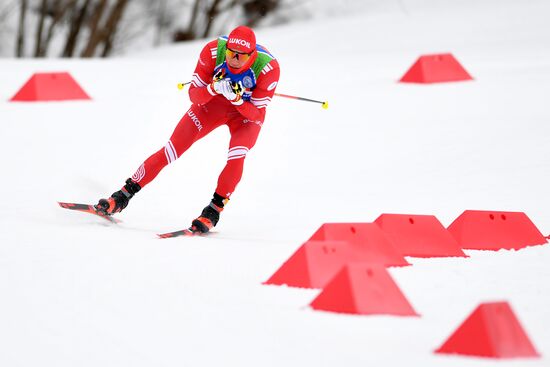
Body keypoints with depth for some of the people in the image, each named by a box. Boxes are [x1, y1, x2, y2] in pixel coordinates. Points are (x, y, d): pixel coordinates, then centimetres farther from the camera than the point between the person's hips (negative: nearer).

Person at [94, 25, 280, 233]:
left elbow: (255, 113, -24)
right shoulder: (213, 51, -29)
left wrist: (237, 99, -43)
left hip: (247, 113, -1)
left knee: (236, 157, -29)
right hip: (212, 102, 2)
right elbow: (194, 95, -20)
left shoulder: (268, 68, -33)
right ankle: (122, 197, 3)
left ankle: (213, 211, -9)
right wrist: (214, 88, -41)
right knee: (171, 150, -8)